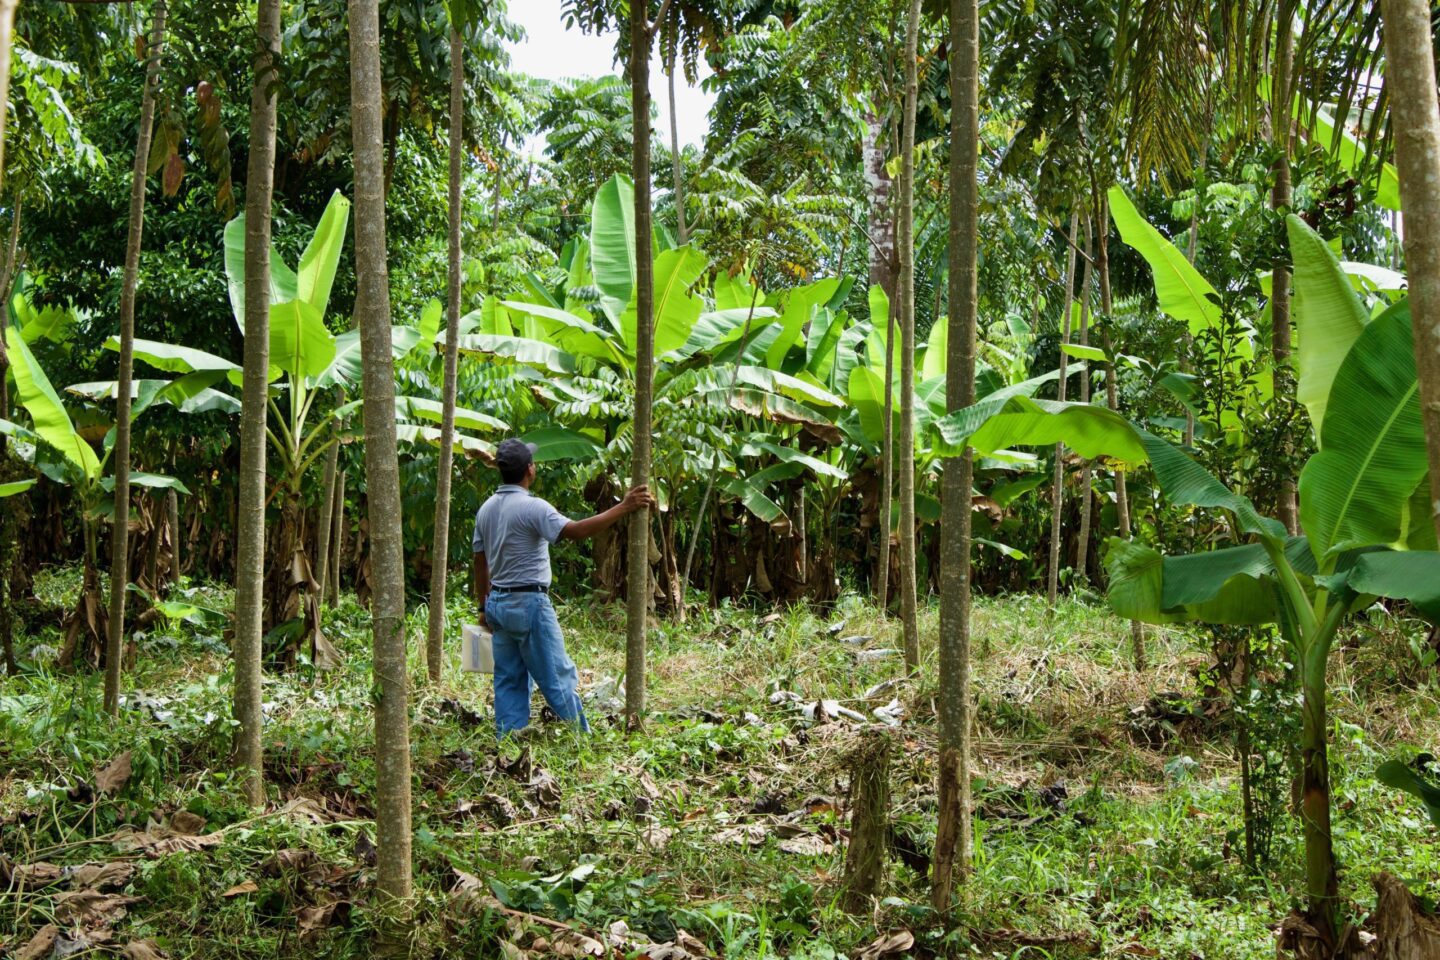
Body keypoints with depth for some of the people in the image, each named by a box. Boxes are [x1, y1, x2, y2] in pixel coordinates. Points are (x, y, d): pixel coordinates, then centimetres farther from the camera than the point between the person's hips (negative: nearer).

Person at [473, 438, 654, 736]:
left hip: (498, 603, 8)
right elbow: (576, 530, -29)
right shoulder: (531, 507, -16)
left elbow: (480, 563, 15)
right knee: (558, 677, 0)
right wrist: (624, 507, -28)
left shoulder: (486, 509, 10)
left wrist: (484, 606, 22)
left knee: (509, 680, 11)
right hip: (529, 603, -8)